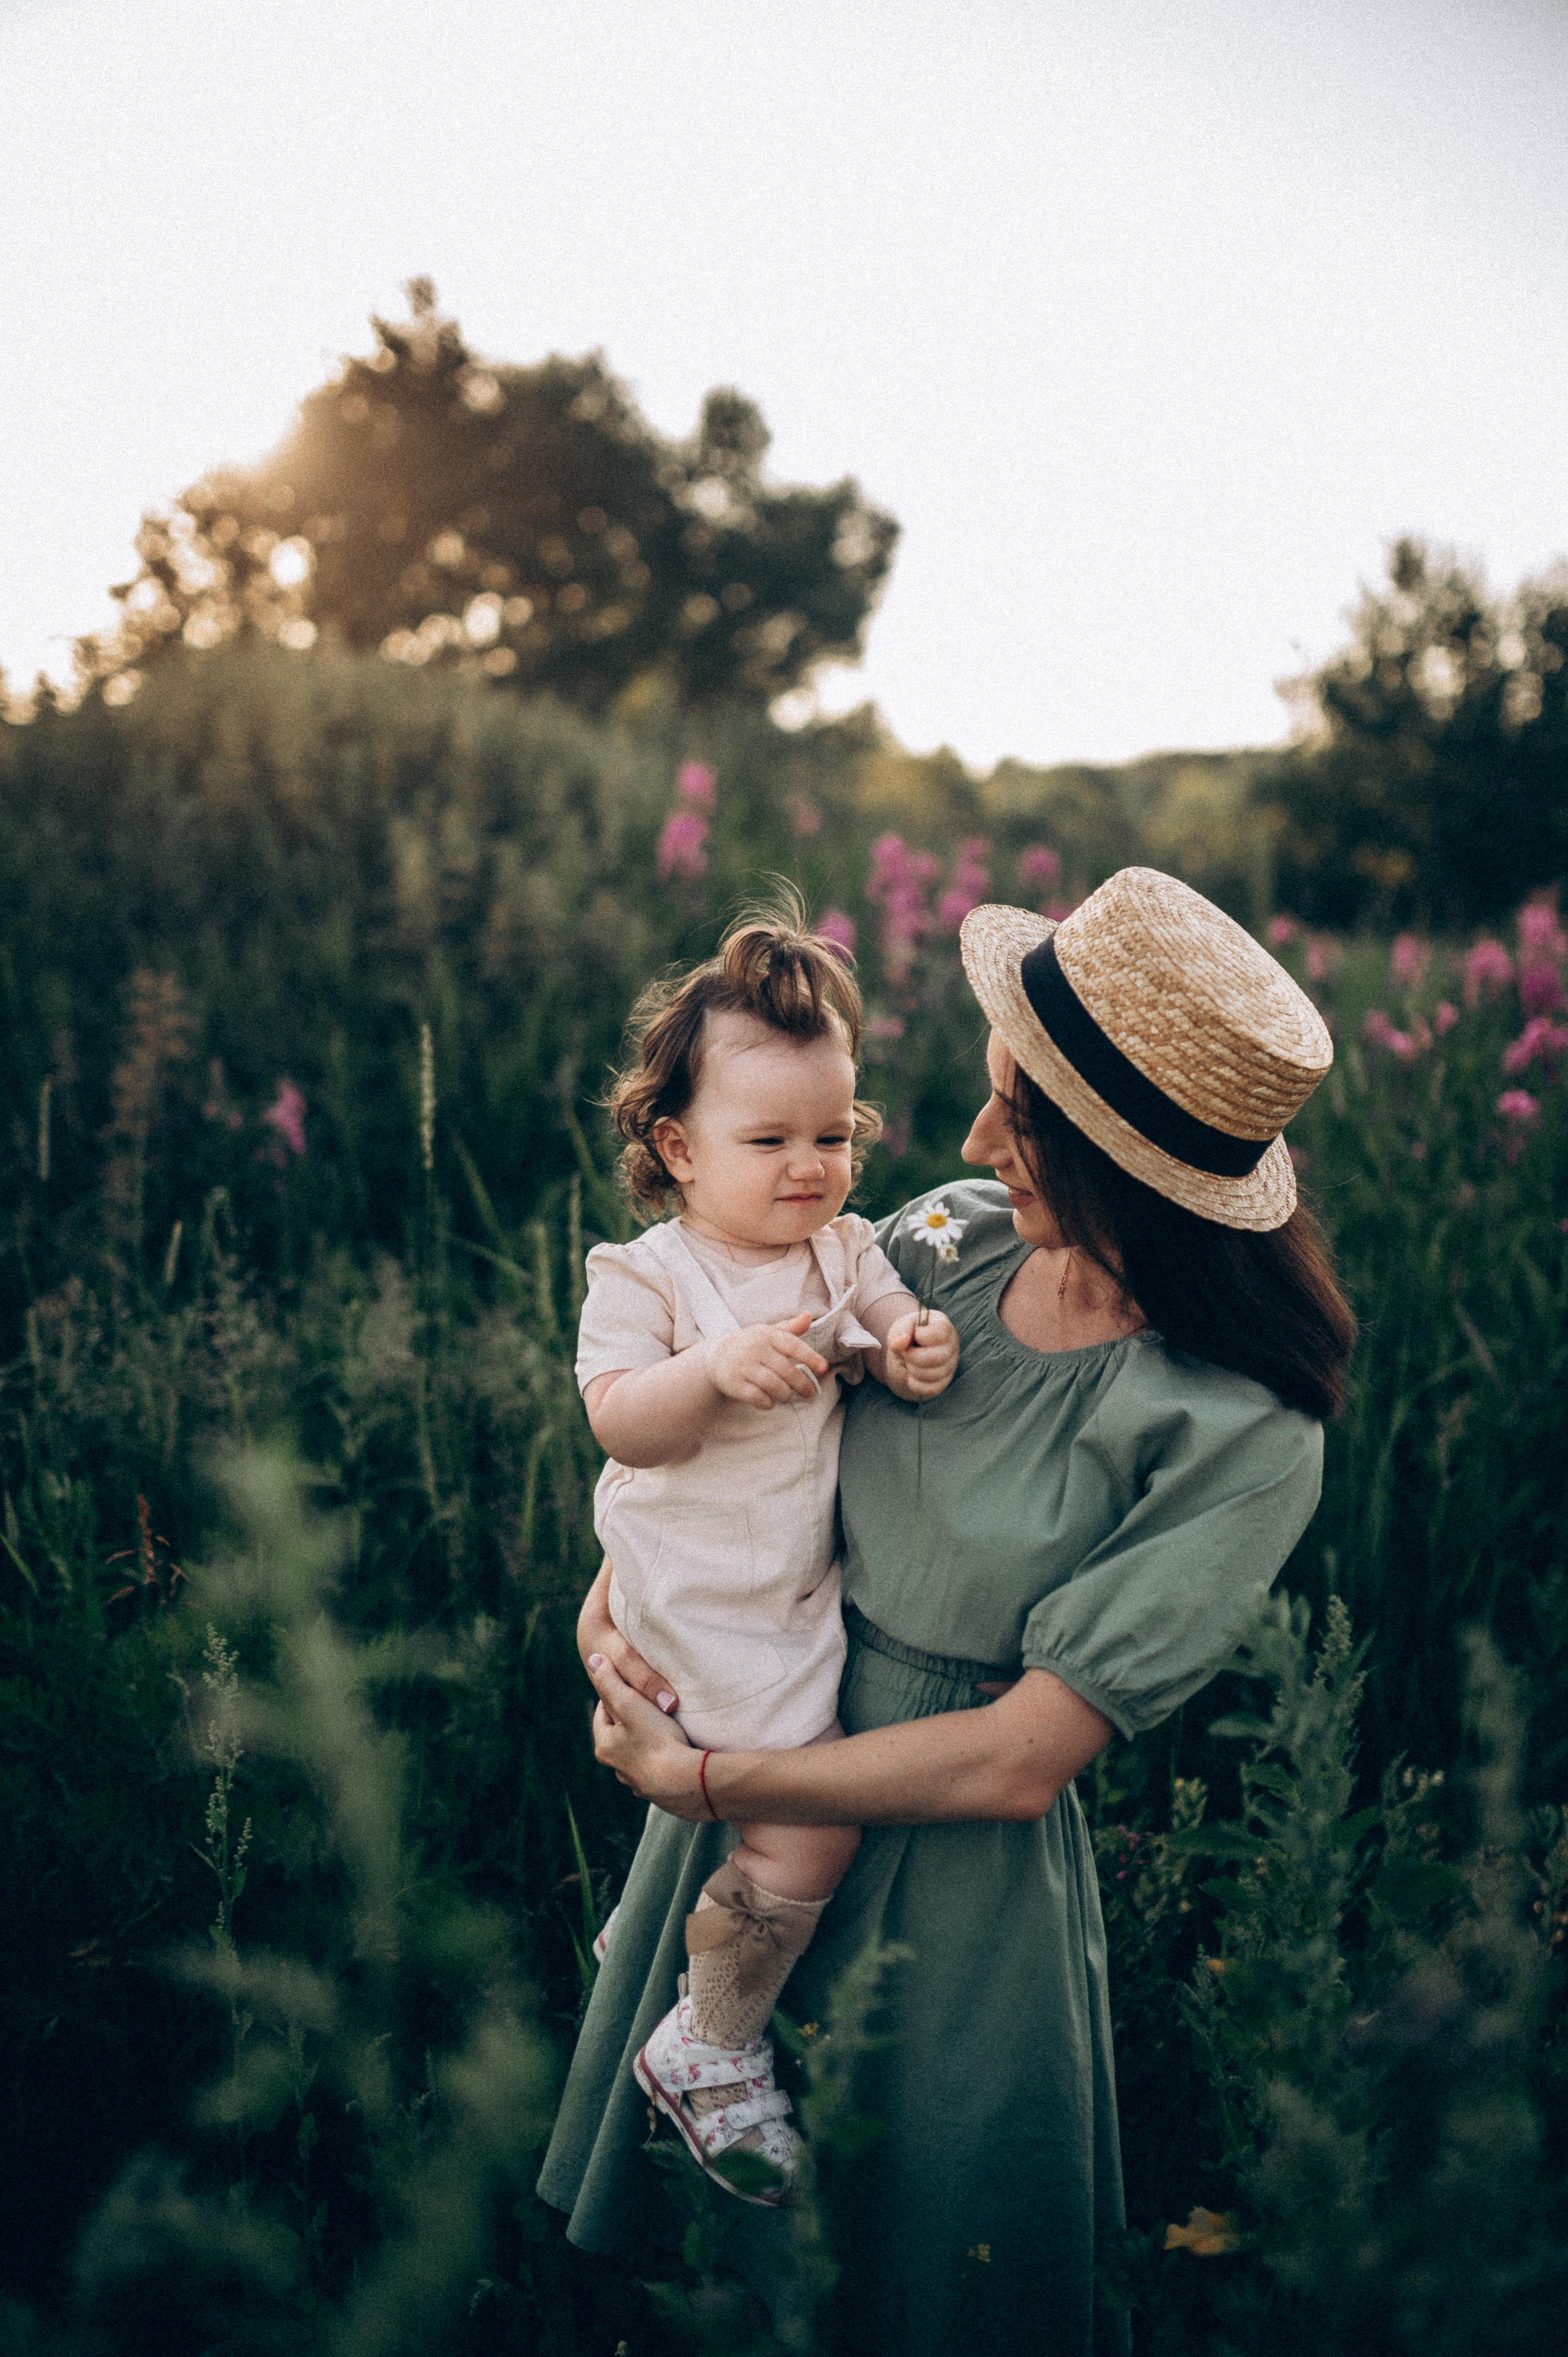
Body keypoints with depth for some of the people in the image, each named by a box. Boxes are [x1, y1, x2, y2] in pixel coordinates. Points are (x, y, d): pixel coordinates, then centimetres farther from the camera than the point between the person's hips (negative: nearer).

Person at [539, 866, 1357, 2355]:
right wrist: (615, 1586, -10)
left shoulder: (1244, 1439, -24)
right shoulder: (956, 1238, -9)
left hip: (950, 1885, -5)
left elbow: (1020, 1761, -23)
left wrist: (704, 1784, -20)